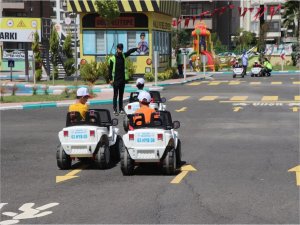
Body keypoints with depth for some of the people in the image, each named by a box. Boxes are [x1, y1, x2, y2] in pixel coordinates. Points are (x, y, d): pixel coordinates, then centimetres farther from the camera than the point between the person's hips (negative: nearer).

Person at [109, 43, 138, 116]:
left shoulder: (123, 56, 7)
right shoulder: (112, 58, -8)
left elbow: (130, 51, 14)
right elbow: (110, 69, -6)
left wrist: (137, 48, 2)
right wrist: (110, 79, -9)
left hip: (123, 79, 5)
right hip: (116, 80, -5)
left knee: (121, 95, 10)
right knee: (115, 95, -5)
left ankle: (121, 109, 16)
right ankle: (115, 110, -3)